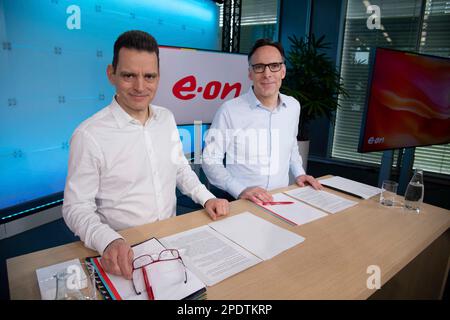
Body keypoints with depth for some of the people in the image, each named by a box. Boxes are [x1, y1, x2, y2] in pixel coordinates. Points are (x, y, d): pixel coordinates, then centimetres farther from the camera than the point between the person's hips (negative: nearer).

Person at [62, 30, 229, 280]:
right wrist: (109, 241, -28)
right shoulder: (89, 135, -15)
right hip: (124, 250, -4)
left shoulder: (167, 118, 2)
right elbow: (77, 208, -11)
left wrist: (207, 198, -1)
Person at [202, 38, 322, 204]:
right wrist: (241, 190, -19)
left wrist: (299, 172, 9)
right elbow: (210, 160, -9)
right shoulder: (229, 110, -12)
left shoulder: (293, 106, 4)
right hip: (241, 201, -4)